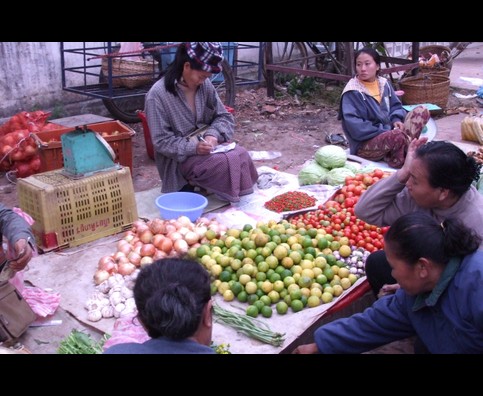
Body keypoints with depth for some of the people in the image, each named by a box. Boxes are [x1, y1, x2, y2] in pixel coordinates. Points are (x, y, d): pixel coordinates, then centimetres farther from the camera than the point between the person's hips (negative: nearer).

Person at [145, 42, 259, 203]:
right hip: (180, 156, -6)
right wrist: (193, 147, -30)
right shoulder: (157, 95, -18)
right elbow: (161, 141, -17)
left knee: (241, 155, -21)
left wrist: (213, 134, -18)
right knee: (226, 162, -28)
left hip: (206, 144, 6)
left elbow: (225, 117, 4)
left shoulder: (205, 85, -1)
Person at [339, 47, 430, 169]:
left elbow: (396, 106, 15)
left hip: (388, 133, 8)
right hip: (364, 145, -8)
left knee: (422, 111, -6)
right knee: (398, 136, -38)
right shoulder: (352, 93, -14)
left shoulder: (383, 83, 7)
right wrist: (385, 130, -20)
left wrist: (396, 120, -8)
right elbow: (356, 128, -20)